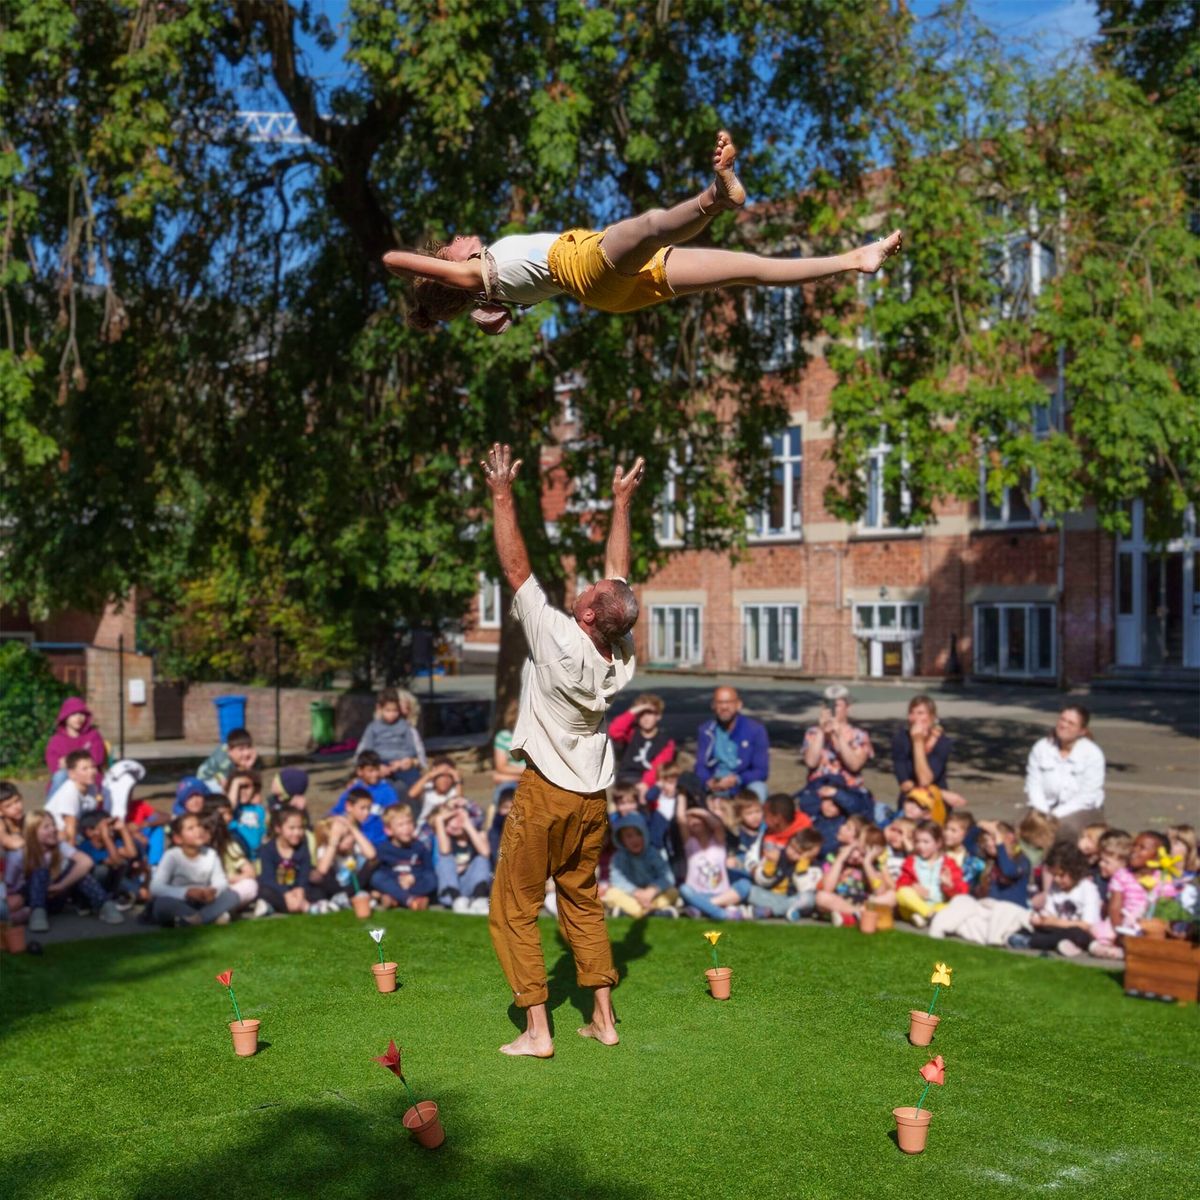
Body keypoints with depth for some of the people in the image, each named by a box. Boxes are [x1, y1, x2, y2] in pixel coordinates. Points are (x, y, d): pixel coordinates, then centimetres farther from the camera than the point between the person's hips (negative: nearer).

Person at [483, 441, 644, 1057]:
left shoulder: (559, 641, -21)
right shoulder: (619, 653, -6)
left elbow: (516, 567, -17)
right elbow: (619, 571, 7)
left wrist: (502, 496, -10)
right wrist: (621, 502, 15)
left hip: (544, 796, -6)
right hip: (593, 798, 6)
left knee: (515, 909, 4)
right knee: (583, 902, 17)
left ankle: (537, 1030, 3)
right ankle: (603, 1018, 19)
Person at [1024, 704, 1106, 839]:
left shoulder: (1093, 754, -9)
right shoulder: (1041, 748, 2)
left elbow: (1087, 796, -14)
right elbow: (1033, 784, -3)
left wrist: (1057, 814, -20)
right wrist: (1043, 812, -19)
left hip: (1082, 809, -3)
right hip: (1048, 808, 3)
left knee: (1064, 827, -35)